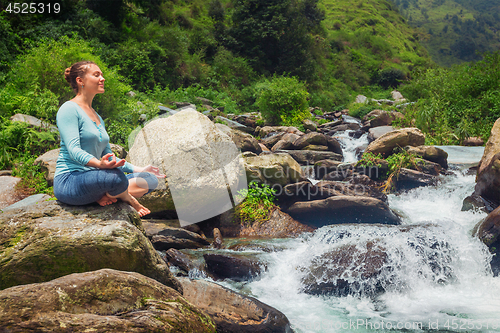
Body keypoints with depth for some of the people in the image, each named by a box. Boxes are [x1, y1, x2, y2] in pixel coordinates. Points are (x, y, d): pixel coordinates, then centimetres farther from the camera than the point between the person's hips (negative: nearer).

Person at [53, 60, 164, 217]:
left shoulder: (97, 116, 21)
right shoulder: (69, 109, -5)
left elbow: (108, 156, 24)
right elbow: (73, 149, -20)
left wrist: (138, 170, 14)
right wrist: (99, 164, -39)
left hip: (93, 179, 9)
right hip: (69, 182, -9)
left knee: (150, 180, -1)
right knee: (116, 176, -37)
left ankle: (105, 196, -17)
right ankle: (128, 200, -6)